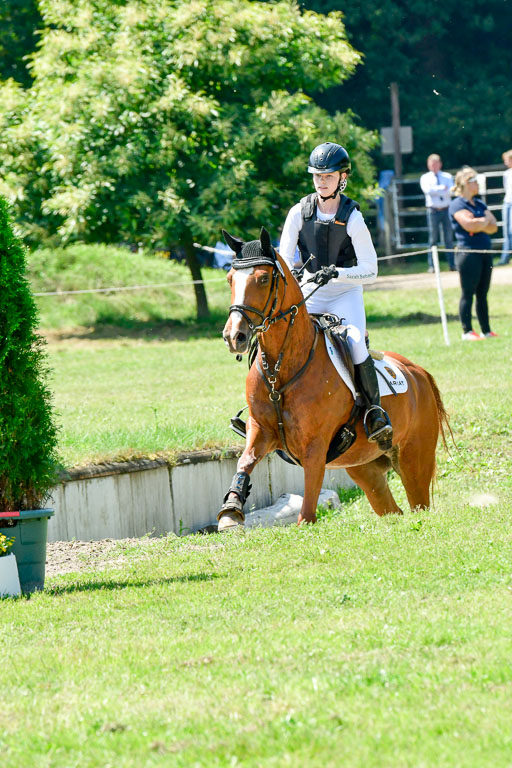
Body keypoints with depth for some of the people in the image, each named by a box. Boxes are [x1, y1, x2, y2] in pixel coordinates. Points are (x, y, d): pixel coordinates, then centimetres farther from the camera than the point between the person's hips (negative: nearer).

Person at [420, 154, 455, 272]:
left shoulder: (447, 177, 12)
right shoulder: (425, 178, 8)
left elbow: (451, 190, -4)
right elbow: (427, 190, -11)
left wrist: (435, 190, -14)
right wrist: (442, 188, -8)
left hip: (446, 209, 2)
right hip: (433, 211, -2)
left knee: (449, 238, 1)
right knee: (433, 239, -3)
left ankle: (452, 264, 3)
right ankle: (432, 265, -2)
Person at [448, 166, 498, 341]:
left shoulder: (479, 204, 17)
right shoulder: (457, 204, -7)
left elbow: (493, 227, 9)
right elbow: (470, 225, -22)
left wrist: (479, 225, -10)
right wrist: (486, 220, -4)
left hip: (485, 253, 8)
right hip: (468, 252, -8)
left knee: (482, 294, 10)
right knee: (468, 294, -5)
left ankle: (486, 331, 13)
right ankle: (467, 331, -3)